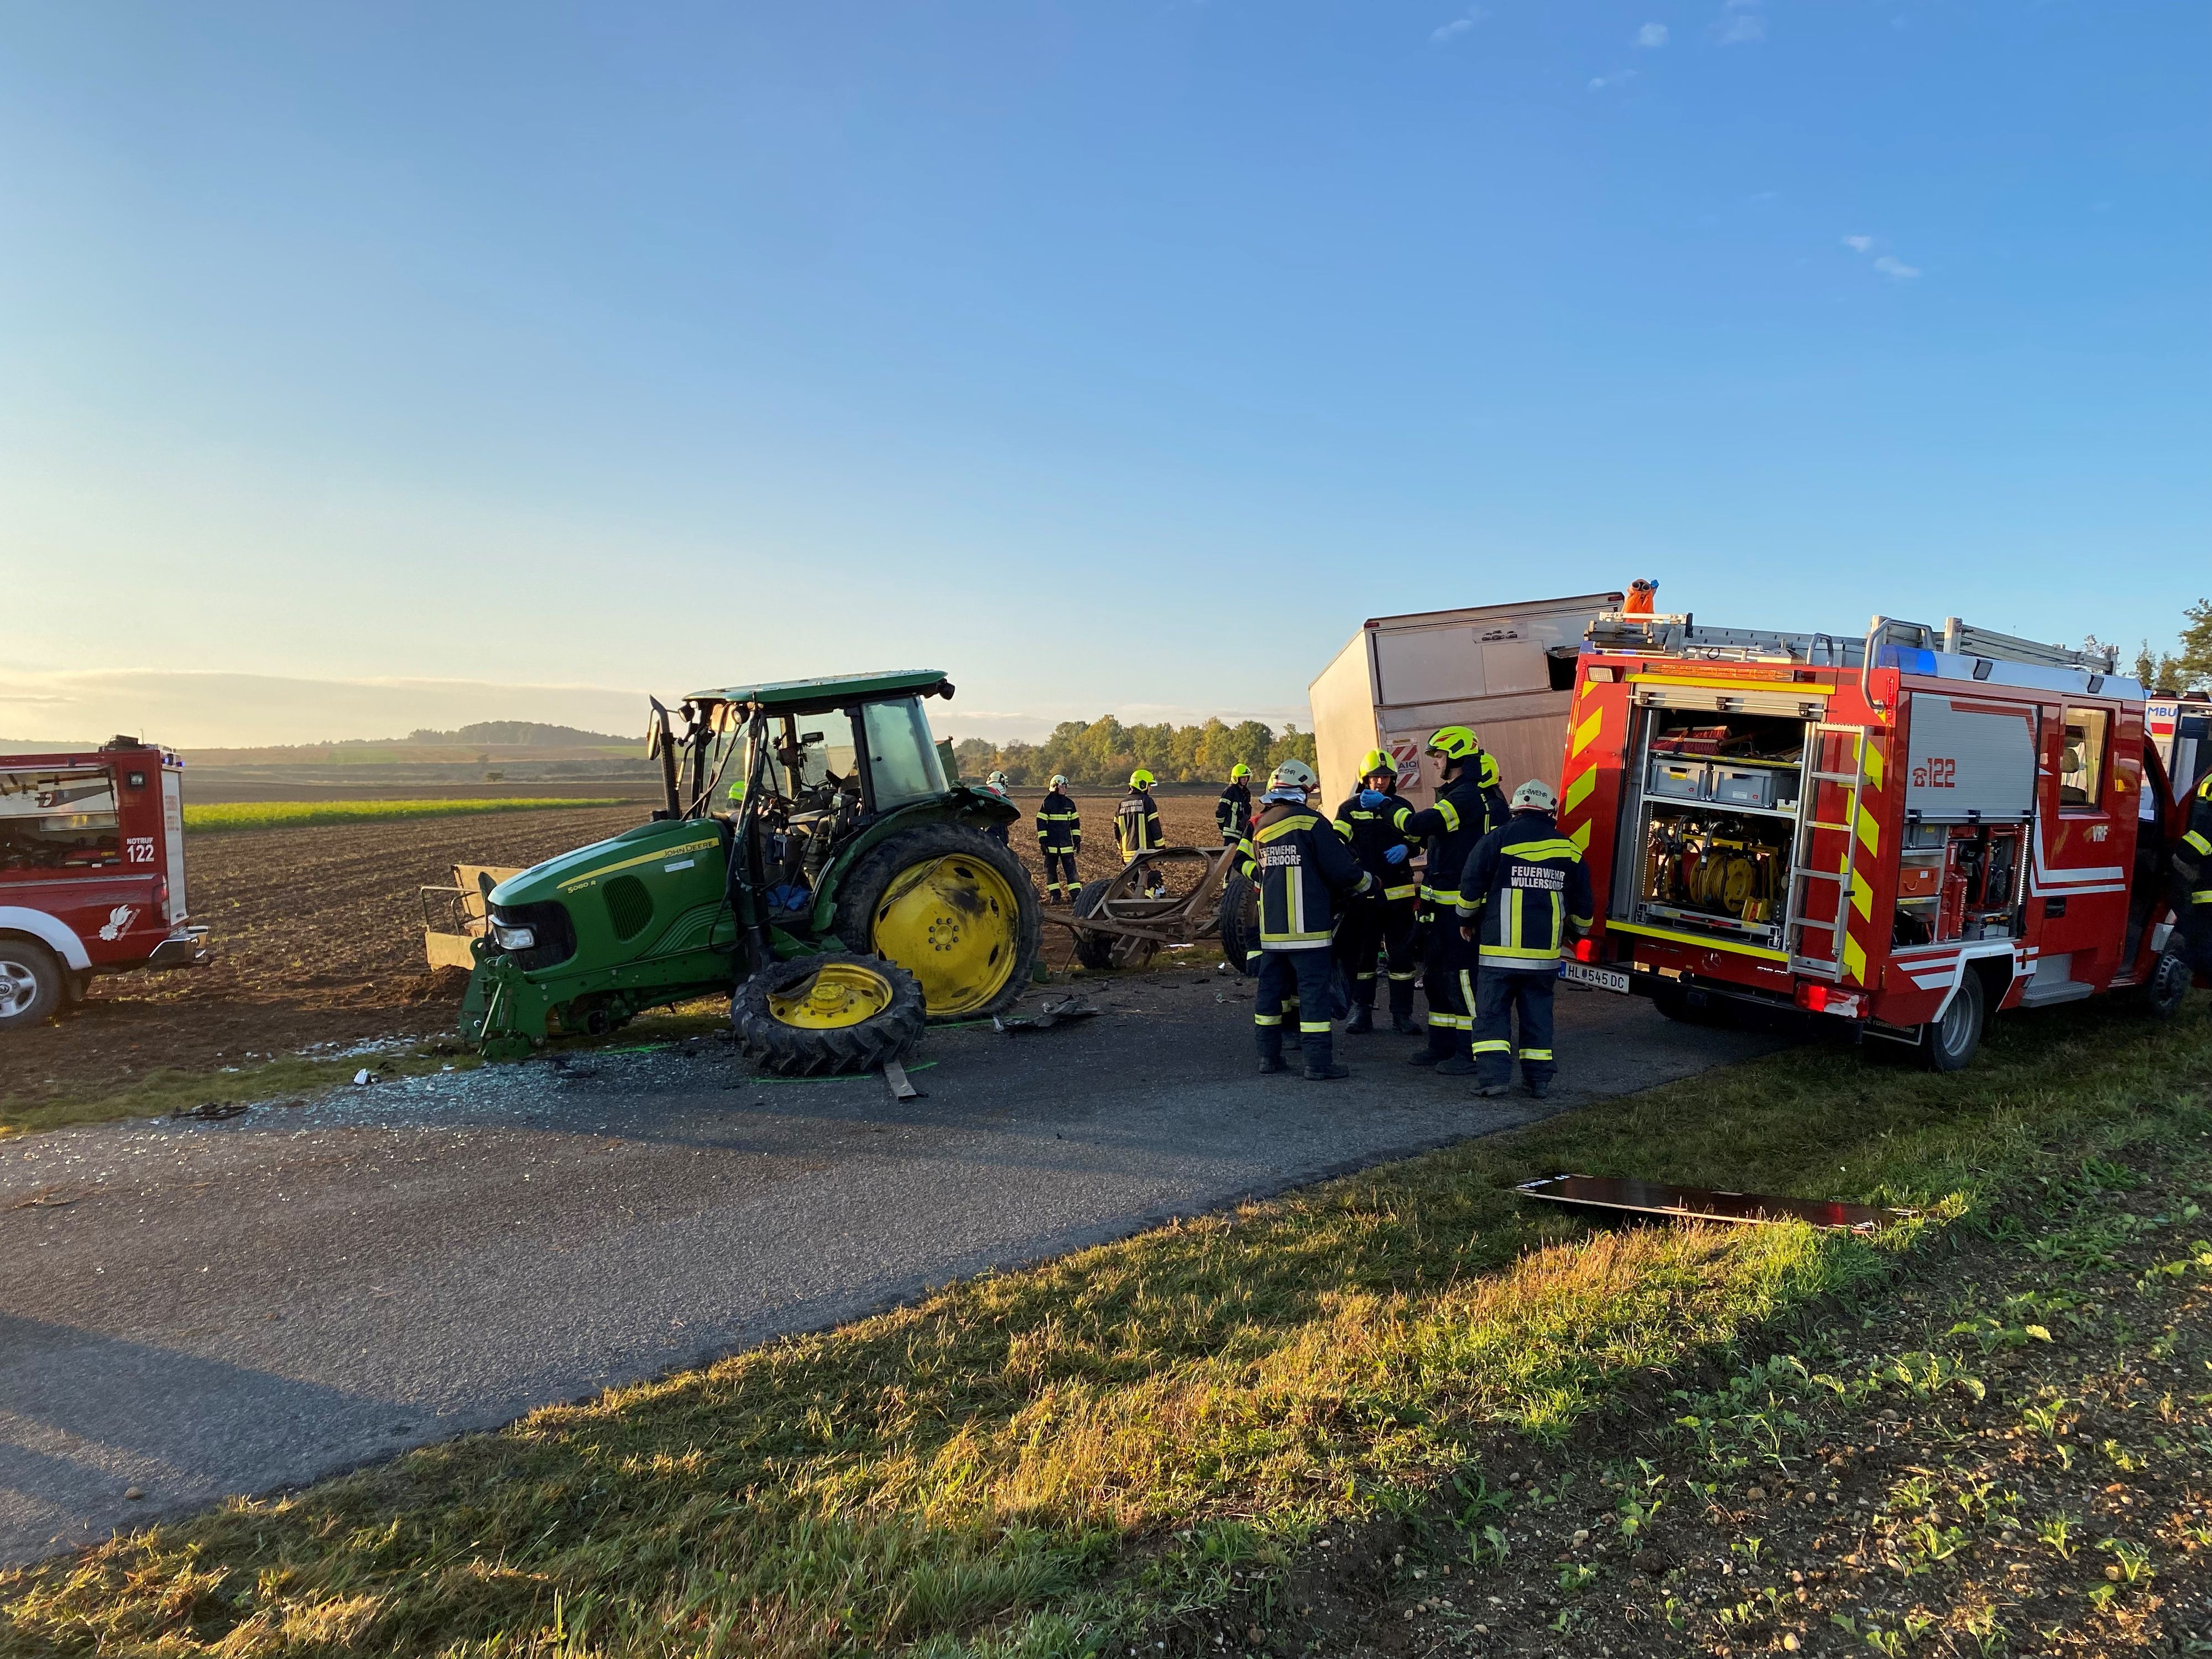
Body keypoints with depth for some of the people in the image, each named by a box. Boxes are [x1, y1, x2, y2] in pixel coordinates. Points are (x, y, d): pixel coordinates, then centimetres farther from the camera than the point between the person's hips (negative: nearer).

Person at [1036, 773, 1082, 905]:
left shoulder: (1069, 803, 9)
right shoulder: (1047, 803, -2)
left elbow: (1075, 822, 15)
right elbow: (1041, 822, -3)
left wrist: (1077, 839, 11)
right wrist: (1042, 841, -8)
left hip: (1066, 843, 2)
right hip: (1051, 843, -2)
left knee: (1071, 868, -4)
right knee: (1051, 869, 4)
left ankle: (1076, 895, -7)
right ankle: (1055, 895, 13)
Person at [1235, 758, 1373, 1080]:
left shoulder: (1260, 824, 10)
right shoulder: (1311, 821, -10)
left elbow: (1246, 864, 16)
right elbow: (1342, 870, -11)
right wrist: (1369, 882, 8)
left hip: (1270, 926, 7)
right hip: (1307, 926, -7)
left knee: (1271, 986, 14)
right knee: (1315, 989, -3)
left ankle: (1269, 1055, 20)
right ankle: (1319, 1062, -3)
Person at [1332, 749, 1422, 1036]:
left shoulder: (1401, 806, 10)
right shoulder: (1350, 808, 4)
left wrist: (1406, 848, -20)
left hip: (1398, 893, 1)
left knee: (1402, 955, 3)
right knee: (1361, 955, 5)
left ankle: (1402, 1015, 12)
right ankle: (1361, 1013, 15)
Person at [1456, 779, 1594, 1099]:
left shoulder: (1499, 838, -3)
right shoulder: (1568, 850, 9)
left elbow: (1471, 884, -2)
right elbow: (1582, 904, 16)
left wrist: (1467, 920, 15)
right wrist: (1576, 932, 34)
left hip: (1500, 948, -3)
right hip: (1545, 952, 4)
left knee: (1491, 1012, 1)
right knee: (1538, 1014, 12)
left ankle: (1494, 1074, -8)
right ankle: (1540, 1079, 14)